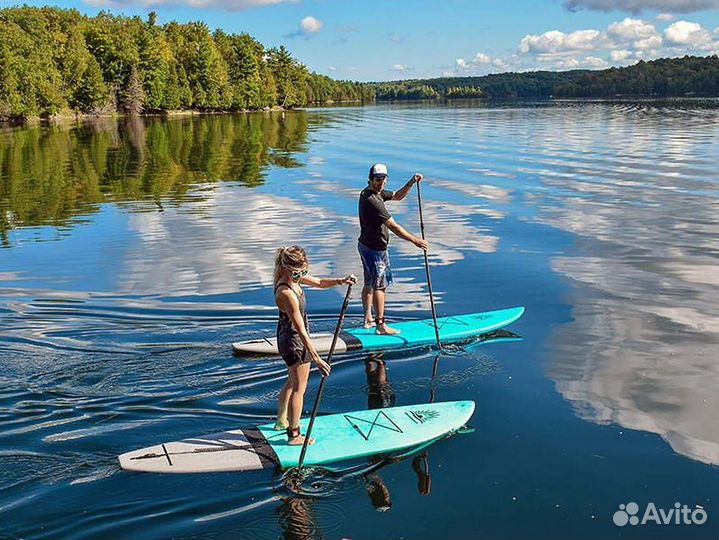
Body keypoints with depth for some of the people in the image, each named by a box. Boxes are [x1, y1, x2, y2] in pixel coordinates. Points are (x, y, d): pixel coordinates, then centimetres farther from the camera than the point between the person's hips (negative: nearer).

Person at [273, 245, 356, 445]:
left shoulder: (293, 278, -4)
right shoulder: (286, 293, -32)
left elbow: (320, 283, 9)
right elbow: (301, 330, -31)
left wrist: (341, 281, -11)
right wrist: (316, 358, -29)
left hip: (287, 337, 10)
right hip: (294, 341, -10)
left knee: (293, 382, 27)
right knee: (299, 388, 5)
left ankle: (282, 421, 44)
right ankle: (294, 435, 18)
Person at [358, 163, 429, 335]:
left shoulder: (377, 192, 4)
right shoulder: (372, 201, -27)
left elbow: (397, 196, 16)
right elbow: (394, 227, -27)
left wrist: (412, 182, 0)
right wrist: (415, 241, -23)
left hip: (366, 245, 10)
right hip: (375, 249, -10)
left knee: (369, 284, 18)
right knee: (379, 285, -1)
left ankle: (368, 319, 29)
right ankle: (381, 325, 6)